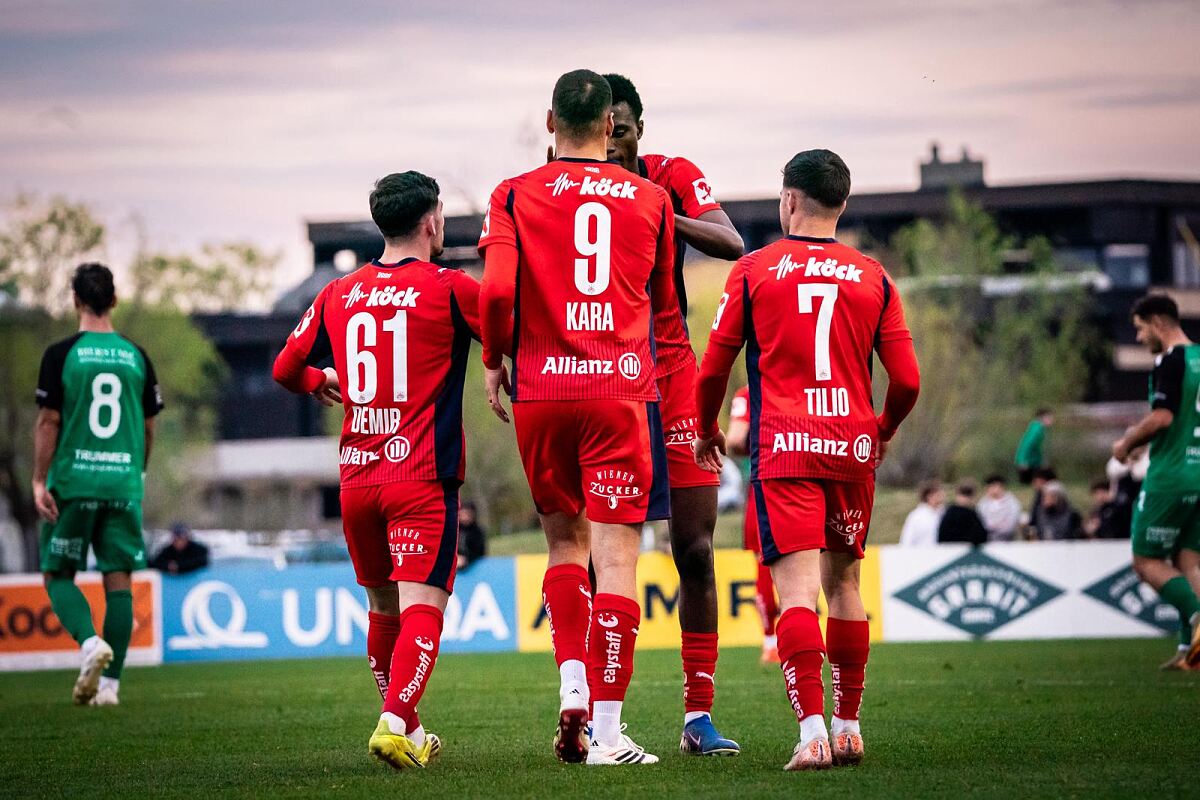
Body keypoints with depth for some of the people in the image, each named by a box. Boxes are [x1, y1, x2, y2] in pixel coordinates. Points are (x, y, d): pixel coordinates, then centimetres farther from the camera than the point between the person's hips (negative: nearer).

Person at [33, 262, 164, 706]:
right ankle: (110, 682, 2)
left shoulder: (61, 354, -4)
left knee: (58, 575, 9)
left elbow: (48, 422, -6)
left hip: (73, 483, -2)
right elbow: (148, 427, 10)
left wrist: (39, 481, -2)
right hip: (123, 483, 3)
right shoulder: (136, 357, 5)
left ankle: (90, 641, -18)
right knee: (118, 581, 5)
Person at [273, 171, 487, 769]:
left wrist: (320, 383, 38)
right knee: (422, 608, -9)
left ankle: (409, 733, 27)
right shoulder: (449, 289, -5)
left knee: (382, 608, 18)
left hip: (356, 474, 5)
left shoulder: (338, 294, 8)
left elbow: (285, 368, 18)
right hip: (422, 476, -5)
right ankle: (395, 721, -27)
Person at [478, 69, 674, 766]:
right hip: (623, 390, -1)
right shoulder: (651, 199, 6)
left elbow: (497, 290, -11)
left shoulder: (515, 196, 2)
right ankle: (607, 728, -6)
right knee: (616, 555, -2)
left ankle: (572, 684, 4)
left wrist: (494, 360, 5)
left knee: (565, 539, 19)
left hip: (541, 390, 1)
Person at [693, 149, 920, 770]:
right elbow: (907, 380, 5)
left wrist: (707, 432, 21)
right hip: (852, 447, 3)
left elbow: (712, 370, 3)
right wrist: (882, 431, 25)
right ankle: (848, 728, 20)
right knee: (843, 583, 16)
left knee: (798, 589, -9)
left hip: (784, 448, -3)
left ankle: (812, 732, -22)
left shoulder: (753, 271, 1)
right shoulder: (872, 278, 7)